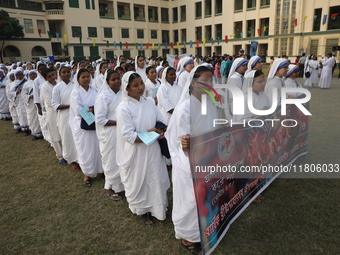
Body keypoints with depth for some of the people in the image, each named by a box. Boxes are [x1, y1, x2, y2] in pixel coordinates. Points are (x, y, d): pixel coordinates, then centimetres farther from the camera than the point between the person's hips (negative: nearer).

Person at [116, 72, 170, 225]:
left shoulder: (150, 102, 2)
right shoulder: (123, 108, -15)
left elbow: (161, 122, 7)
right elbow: (128, 135, -20)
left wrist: (162, 131, -14)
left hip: (153, 150, 5)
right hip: (136, 153, -5)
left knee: (155, 179, 17)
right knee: (139, 182, 13)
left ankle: (155, 208, 41)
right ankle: (141, 211, 38)